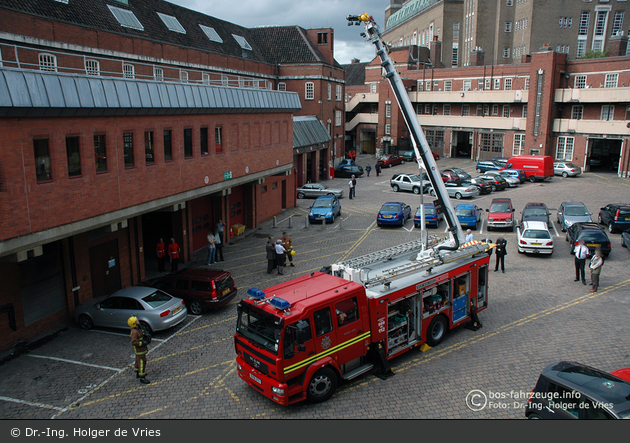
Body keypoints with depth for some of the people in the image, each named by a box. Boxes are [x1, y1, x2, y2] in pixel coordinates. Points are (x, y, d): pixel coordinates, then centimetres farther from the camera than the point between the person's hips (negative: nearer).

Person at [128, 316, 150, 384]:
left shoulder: (138, 329, 2)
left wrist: (144, 336, 1)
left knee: (138, 361, 25)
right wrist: (142, 343, -29)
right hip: (139, 350, -10)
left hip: (142, 349, 10)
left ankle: (138, 373, 43)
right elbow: (133, 342, -32)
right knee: (142, 363, -2)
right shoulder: (134, 332, -28)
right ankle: (142, 377, 7)